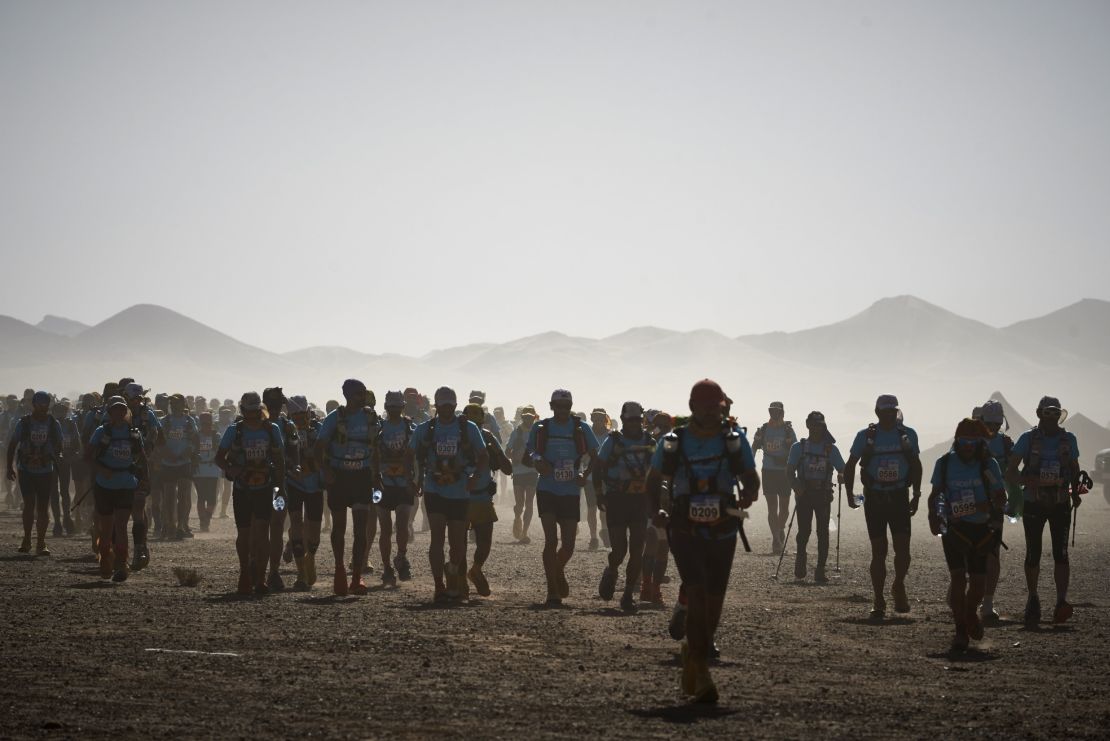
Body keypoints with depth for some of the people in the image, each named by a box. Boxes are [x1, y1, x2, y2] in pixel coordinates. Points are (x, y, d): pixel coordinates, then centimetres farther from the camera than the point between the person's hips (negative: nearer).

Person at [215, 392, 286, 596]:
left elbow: (279, 460, 9)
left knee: (262, 531, -11)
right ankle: (245, 577, 25)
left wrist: (281, 486, 4)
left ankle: (260, 579, -9)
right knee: (244, 533, 8)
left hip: (264, 488, 0)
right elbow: (219, 458, 2)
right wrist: (230, 469, -19)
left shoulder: (271, 430, 2)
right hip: (241, 489, 1)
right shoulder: (234, 431, -1)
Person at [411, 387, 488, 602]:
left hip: (460, 493, 1)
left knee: (457, 541, 8)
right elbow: (410, 455, 13)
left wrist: (475, 476, -14)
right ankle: (439, 587, -8)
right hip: (434, 491, -1)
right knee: (438, 538, -11)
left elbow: (484, 457, 3)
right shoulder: (425, 429, 3)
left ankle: (452, 573, 38)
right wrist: (418, 478, 0)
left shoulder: (468, 428, 1)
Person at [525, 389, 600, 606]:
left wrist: (585, 474, -9)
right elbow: (527, 455, 8)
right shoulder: (540, 428, 1)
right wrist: (536, 460, -15)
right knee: (551, 540, -10)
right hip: (547, 490, -1)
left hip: (571, 492, 1)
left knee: (568, 544, 4)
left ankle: (558, 570, 37)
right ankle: (553, 592, -5)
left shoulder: (580, 428, 2)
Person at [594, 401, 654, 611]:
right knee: (619, 548, -7)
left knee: (637, 550, -2)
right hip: (616, 499, -3)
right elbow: (598, 468, 2)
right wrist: (599, 495, -8)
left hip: (640, 500, 3)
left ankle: (628, 594, 6)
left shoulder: (649, 443, 8)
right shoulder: (612, 441, -1)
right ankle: (610, 572, 27)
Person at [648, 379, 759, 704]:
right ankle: (702, 672, -17)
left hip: (722, 533, 2)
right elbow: (654, 480, 10)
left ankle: (693, 651, 34)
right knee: (697, 593, -17)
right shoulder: (672, 442, -2)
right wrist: (657, 510, -8)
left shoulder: (735, 439, -1)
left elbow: (751, 478, 2)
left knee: (714, 600, 9)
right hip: (685, 532, -2)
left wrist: (747, 495, -21)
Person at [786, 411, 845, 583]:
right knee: (804, 530, -3)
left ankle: (820, 571, -2)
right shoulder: (798, 447, 6)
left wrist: (842, 475, -19)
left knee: (823, 532, -4)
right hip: (804, 493, -1)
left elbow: (842, 469, 6)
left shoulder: (831, 448, 7)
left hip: (823, 494, 1)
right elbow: (790, 471, 0)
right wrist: (796, 485, -19)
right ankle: (800, 565, 20)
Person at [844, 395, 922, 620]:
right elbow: (850, 466, 7)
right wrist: (850, 494, -2)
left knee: (903, 549, -8)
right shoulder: (865, 436, -1)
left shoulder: (908, 434, 2)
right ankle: (879, 601, 10)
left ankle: (899, 587, 18)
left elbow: (916, 465, 13)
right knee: (879, 552, 1)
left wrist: (916, 495, 8)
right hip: (874, 498, -1)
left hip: (899, 497, 1)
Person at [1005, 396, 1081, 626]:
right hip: (1034, 504, -1)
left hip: (1060, 504, 1)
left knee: (1061, 553, -10)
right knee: (1033, 553, 5)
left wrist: (1075, 493, 3)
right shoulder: (1028, 439, -2)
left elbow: (1074, 470, 18)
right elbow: (1010, 472, -2)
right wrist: (1027, 481, -21)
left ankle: (1061, 601, -14)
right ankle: (1033, 600, 20)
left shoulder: (1068, 440, 5)